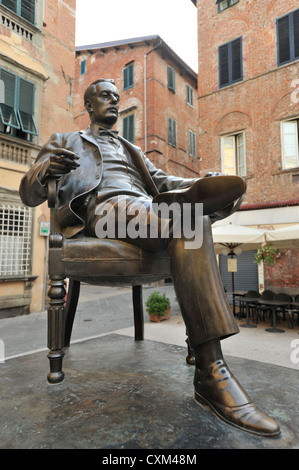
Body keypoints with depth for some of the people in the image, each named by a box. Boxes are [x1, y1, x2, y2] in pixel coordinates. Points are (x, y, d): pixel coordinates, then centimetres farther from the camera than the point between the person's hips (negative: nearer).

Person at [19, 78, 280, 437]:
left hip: (147, 205, 5)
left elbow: (161, 180, 24)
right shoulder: (63, 141, 27)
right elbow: (28, 195, 13)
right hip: (104, 207, -5)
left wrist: (203, 184, 1)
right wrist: (44, 172, -15)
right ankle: (210, 373, -38)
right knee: (189, 224, -37)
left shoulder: (131, 149, 41)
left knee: (234, 185, -15)